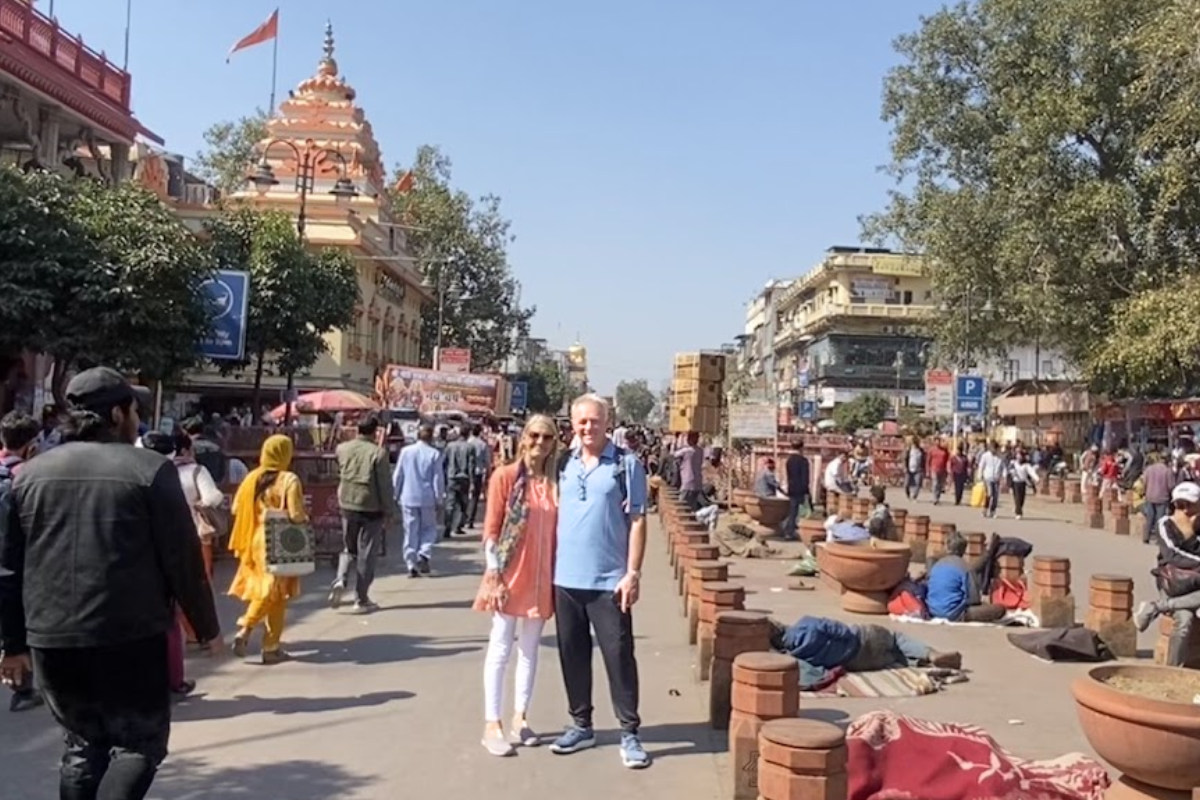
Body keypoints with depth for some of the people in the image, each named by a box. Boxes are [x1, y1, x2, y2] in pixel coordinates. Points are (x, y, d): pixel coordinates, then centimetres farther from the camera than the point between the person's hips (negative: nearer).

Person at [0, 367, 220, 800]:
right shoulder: (150, 469, -8)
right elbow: (183, 560, -7)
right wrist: (207, 627, 4)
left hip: (51, 639, 5)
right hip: (131, 637, -5)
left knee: (83, 745, 19)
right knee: (140, 742, 7)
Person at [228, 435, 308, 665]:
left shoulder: (251, 478, 2)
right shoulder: (289, 480, -15)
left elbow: (236, 509, 5)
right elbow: (296, 515, -20)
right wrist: (305, 518, 1)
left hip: (255, 542, 5)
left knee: (261, 590, 19)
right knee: (276, 594, 6)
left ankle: (246, 628, 2)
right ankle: (271, 648, 9)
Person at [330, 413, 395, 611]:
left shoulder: (342, 449, 1)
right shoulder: (378, 452, -13)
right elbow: (385, 485, -11)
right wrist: (389, 511, -4)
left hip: (348, 506, 4)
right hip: (371, 509, -4)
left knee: (348, 548, 21)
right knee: (366, 554, 5)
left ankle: (340, 579, -3)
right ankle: (361, 599, 10)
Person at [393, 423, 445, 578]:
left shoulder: (405, 451, 0)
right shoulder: (435, 454, -8)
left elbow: (397, 476, 4)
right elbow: (438, 479, -6)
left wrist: (395, 495, 14)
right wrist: (440, 501, 2)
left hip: (408, 498, 2)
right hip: (427, 498, -2)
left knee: (410, 532, 8)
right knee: (429, 529, 14)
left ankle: (412, 566, 6)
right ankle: (423, 555, -7)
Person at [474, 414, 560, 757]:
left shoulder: (556, 483, 5)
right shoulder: (505, 476, -6)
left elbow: (558, 531, 8)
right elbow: (490, 530, -7)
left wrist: (557, 576, 4)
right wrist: (494, 576, -12)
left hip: (542, 578, 4)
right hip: (510, 576, -4)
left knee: (530, 649, 13)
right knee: (500, 650, 3)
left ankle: (519, 718, 25)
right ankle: (492, 725, 11)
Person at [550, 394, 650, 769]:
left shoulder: (626, 465, -5)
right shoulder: (564, 465, 7)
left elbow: (636, 522, -6)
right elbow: (554, 517, 12)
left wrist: (633, 573, -12)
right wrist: (548, 569, 7)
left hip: (608, 581, -4)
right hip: (566, 578, 5)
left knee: (619, 656, 1)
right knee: (572, 654, 13)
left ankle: (630, 733, 12)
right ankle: (581, 726, 27)